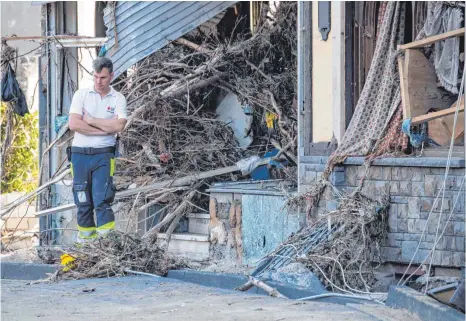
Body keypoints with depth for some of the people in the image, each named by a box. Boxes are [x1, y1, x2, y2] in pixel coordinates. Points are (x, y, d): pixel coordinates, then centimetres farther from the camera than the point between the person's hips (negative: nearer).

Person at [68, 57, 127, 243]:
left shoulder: (118, 99, 3)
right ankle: (85, 238, 15)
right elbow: (74, 124, -9)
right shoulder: (81, 95, 3)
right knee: (83, 200, 6)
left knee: (102, 199, -10)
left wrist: (91, 120, -8)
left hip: (103, 154, -1)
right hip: (80, 153, 2)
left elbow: (119, 126, -14)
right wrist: (105, 129, -9)